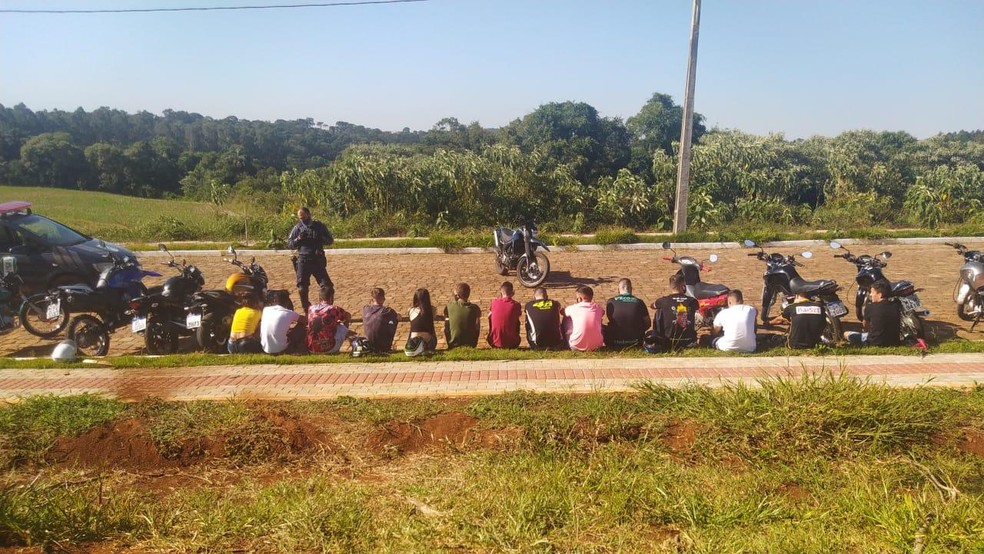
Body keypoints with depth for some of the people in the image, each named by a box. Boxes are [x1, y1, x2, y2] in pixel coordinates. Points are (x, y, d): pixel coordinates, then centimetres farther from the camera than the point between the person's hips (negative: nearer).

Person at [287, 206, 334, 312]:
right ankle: (307, 312, 17)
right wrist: (298, 239, -14)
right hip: (303, 261, 0)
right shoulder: (297, 228, 3)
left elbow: (330, 240, 4)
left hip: (318, 260, 0)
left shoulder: (319, 226, 3)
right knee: (302, 288, 0)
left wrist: (320, 238, -15)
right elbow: (289, 244, 5)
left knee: (327, 286, -4)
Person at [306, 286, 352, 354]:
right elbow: (349, 317, 12)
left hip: (311, 349, 5)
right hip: (328, 349, -5)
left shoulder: (311, 308, 3)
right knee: (343, 325, 18)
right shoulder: (334, 309, -10)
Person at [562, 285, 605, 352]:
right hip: (596, 346, 2)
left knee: (567, 317, 19)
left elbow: (562, 312, 20)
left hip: (577, 346, -2)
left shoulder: (573, 308, -5)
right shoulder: (598, 308, 0)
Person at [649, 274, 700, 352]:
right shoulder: (692, 301, -3)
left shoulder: (664, 300, -9)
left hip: (670, 342, -3)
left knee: (658, 312, 15)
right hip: (689, 342, 3)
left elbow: (652, 305, 15)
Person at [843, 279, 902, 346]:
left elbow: (865, 326, 4)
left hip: (875, 343, -6)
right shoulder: (896, 306, -1)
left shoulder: (870, 307, -14)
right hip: (894, 343, 6)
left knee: (846, 334, 8)